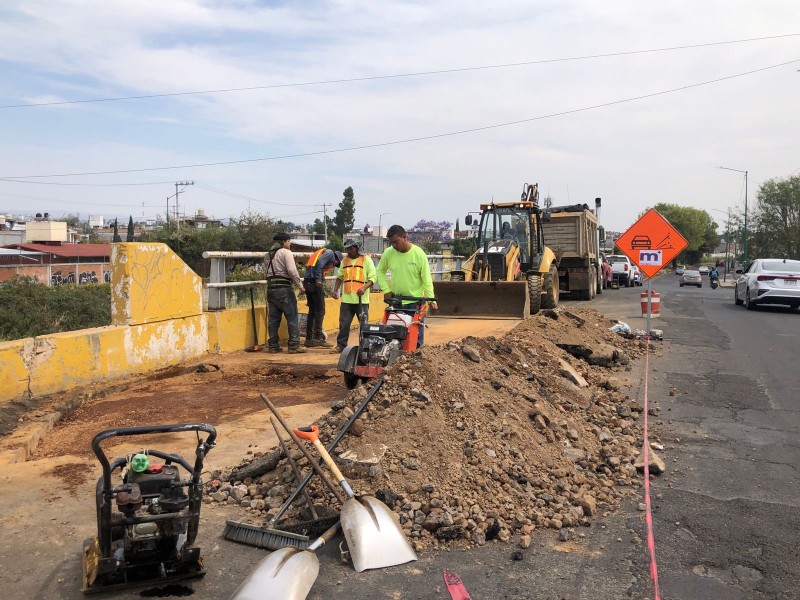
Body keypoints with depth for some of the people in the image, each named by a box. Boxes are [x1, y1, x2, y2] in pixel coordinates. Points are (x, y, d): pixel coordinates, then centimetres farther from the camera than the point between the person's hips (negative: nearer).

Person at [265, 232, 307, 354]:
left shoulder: (268, 255, 18)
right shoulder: (286, 252, -5)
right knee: (292, 318, -1)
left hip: (270, 289, 7)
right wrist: (300, 285, -9)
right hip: (284, 289, -7)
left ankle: (273, 346, 14)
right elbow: (292, 270, -15)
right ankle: (294, 346, -1)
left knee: (273, 319, 10)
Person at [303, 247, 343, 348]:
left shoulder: (321, 252, 30)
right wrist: (318, 279, -22)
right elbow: (319, 262, -16)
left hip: (307, 282, 9)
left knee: (312, 311, 12)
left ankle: (309, 339, 14)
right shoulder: (330, 253, 4)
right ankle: (318, 337, -6)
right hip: (315, 282, -9)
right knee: (320, 310, -4)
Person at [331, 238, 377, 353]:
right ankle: (341, 345, 10)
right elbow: (339, 277, 24)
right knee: (344, 324, 3)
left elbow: (373, 277, -5)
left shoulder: (366, 260, 0)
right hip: (346, 299, 4)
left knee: (363, 324, 2)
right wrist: (335, 290, 13)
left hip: (361, 299, -4)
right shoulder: (344, 260, 15)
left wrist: (364, 288, -19)